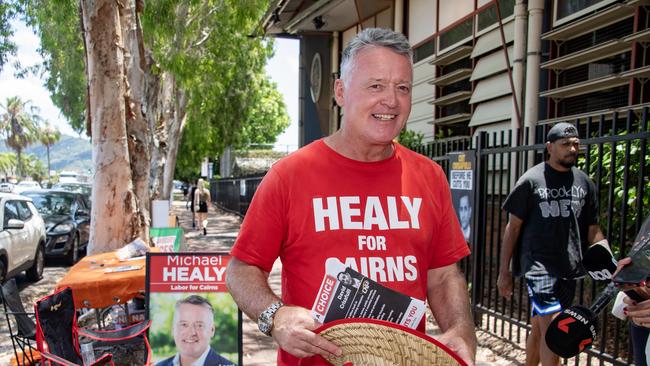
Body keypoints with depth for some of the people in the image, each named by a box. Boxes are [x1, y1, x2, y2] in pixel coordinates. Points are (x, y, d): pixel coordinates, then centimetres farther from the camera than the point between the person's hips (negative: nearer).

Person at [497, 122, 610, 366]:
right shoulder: (531, 181, -4)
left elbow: (593, 231, 13)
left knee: (539, 329, 14)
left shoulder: (585, 183, 9)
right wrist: (504, 271, -2)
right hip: (538, 266, -4)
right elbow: (513, 227, -1)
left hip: (569, 268, 5)